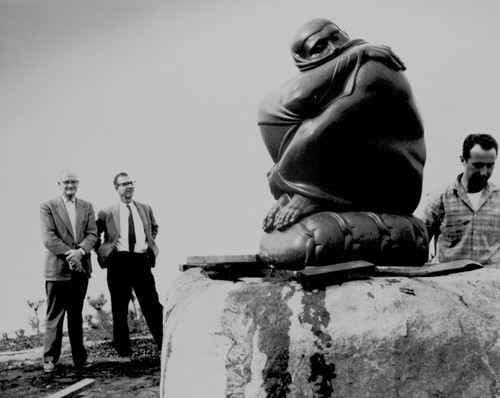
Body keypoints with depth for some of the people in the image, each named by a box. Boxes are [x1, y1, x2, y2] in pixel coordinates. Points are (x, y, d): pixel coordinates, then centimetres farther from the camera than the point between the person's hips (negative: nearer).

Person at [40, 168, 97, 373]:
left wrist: (80, 251, -15)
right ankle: (50, 358, 7)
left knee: (76, 315, 11)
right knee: (54, 315, 0)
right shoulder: (47, 207, 0)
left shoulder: (87, 207, 12)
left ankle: (79, 357, 16)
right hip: (57, 268, -4)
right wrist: (69, 253, -17)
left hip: (81, 268, 4)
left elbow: (92, 234, 3)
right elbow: (48, 238, -9)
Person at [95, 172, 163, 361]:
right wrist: (102, 253, 3)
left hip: (141, 260, 2)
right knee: (119, 310, 4)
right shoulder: (107, 213, 2)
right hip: (118, 262, -1)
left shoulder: (145, 209, 11)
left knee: (153, 306, 0)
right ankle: (124, 352, 13)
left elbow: (154, 227, 29)